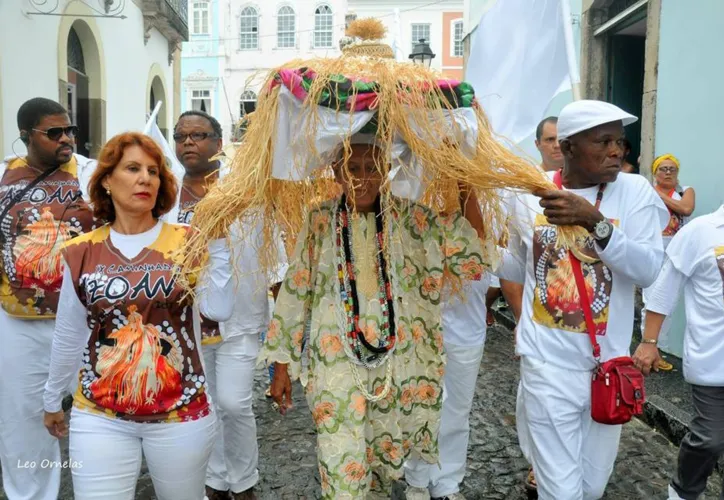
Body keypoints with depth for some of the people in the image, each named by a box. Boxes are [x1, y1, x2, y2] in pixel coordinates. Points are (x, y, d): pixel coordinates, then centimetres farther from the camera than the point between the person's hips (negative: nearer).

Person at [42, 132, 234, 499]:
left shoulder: (187, 242, -5)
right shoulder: (81, 253, 0)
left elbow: (219, 310, -19)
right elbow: (68, 336, 10)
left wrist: (218, 241, -22)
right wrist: (52, 400, 19)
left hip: (182, 414, 0)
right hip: (99, 417, 1)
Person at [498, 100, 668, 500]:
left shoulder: (636, 191, -5)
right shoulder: (530, 194, -1)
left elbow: (648, 270, -17)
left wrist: (595, 222, -29)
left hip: (608, 359, 1)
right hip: (548, 359, -1)